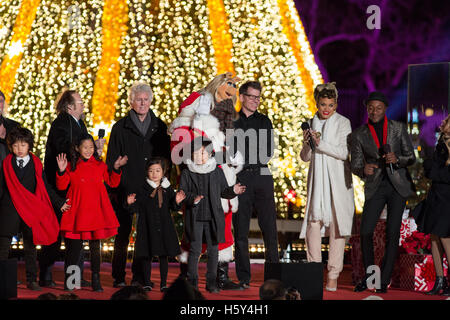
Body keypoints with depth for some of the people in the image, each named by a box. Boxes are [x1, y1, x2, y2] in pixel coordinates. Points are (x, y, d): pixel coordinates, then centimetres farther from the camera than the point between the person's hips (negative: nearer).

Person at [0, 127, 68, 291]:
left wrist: (59, 203, 9)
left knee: (30, 246, 6)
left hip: (31, 210, 1)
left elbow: (45, 187, 11)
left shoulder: (36, 164, 6)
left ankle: (32, 280, 11)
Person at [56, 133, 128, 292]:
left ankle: (96, 281, 8)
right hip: (77, 211, -1)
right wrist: (62, 171, -14)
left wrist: (116, 169, -4)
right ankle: (68, 280, 12)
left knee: (95, 246, 3)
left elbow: (112, 183, 10)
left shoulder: (100, 165, 9)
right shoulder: (72, 166, 5)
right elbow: (61, 186, 0)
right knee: (74, 246, 0)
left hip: (96, 211, 1)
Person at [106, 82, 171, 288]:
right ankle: (119, 277, 8)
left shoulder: (159, 127, 11)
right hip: (125, 190, -2)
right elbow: (111, 161, 4)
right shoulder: (120, 127, 4)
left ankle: (139, 276, 10)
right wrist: (113, 188, -4)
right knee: (122, 234, 0)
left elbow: (166, 158, 14)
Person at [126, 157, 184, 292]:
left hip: (164, 227, 1)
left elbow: (172, 207, 7)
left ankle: (164, 283, 13)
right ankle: (147, 283, 13)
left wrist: (177, 202, -12)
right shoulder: (143, 190, 0)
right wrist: (131, 203, -19)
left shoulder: (167, 189, 4)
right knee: (146, 256, 4)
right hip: (147, 227, -1)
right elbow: (138, 208, -1)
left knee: (163, 256, 6)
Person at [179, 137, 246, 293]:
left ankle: (211, 282, 14)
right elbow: (183, 193, -2)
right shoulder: (187, 173, 2)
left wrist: (233, 191, -7)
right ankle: (192, 281, 4)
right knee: (195, 250, -5)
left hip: (213, 217, 2)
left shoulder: (217, 171, 8)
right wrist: (193, 199, -21)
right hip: (195, 217, -2)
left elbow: (223, 191, 13)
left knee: (213, 250, 5)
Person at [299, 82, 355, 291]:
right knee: (313, 223, -2)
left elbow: (343, 153, -9)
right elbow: (306, 158, 14)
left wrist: (320, 143, -18)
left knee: (336, 226, -4)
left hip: (337, 181, -4)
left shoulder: (343, 123, 0)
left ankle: (333, 276, -2)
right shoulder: (312, 124, 12)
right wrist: (306, 143, -6)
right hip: (317, 181, 4)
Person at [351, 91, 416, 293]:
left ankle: (384, 281, 5)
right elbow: (355, 166, 3)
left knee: (392, 234, -3)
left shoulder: (398, 128, 2)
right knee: (365, 232, -10)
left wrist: (396, 159, -19)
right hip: (375, 186, 1)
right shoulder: (359, 134, 3)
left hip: (398, 185, 0)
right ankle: (369, 274, 11)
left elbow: (411, 157, 3)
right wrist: (363, 169, -21)